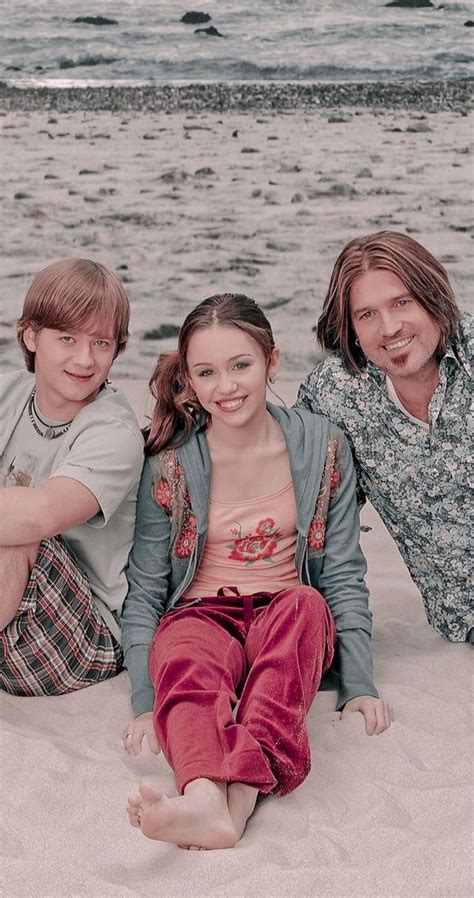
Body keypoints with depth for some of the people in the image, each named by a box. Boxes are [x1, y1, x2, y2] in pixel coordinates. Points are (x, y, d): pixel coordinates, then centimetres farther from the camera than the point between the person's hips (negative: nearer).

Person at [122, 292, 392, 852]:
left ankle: (240, 792, -52)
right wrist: (145, 701, -12)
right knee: (187, 660, -37)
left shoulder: (321, 446, 0)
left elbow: (343, 575, 3)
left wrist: (359, 684, -4)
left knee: (306, 605, -36)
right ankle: (206, 800, -62)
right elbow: (144, 589, 0)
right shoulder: (170, 465, -3)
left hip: (288, 616, 1)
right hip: (201, 615, 0)